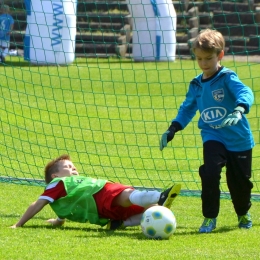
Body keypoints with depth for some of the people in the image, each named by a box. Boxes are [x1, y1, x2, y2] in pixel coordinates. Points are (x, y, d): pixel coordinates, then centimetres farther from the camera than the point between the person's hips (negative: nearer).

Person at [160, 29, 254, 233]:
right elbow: (187, 108, 19)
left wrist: (239, 110, -50)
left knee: (240, 181, 6)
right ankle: (210, 218, -6)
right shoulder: (196, 84, 6)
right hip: (213, 137, 3)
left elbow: (244, 93, -30)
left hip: (239, 138, -3)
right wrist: (172, 129, 10)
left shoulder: (227, 78, -12)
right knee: (209, 173, -19)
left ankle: (244, 213, 36)